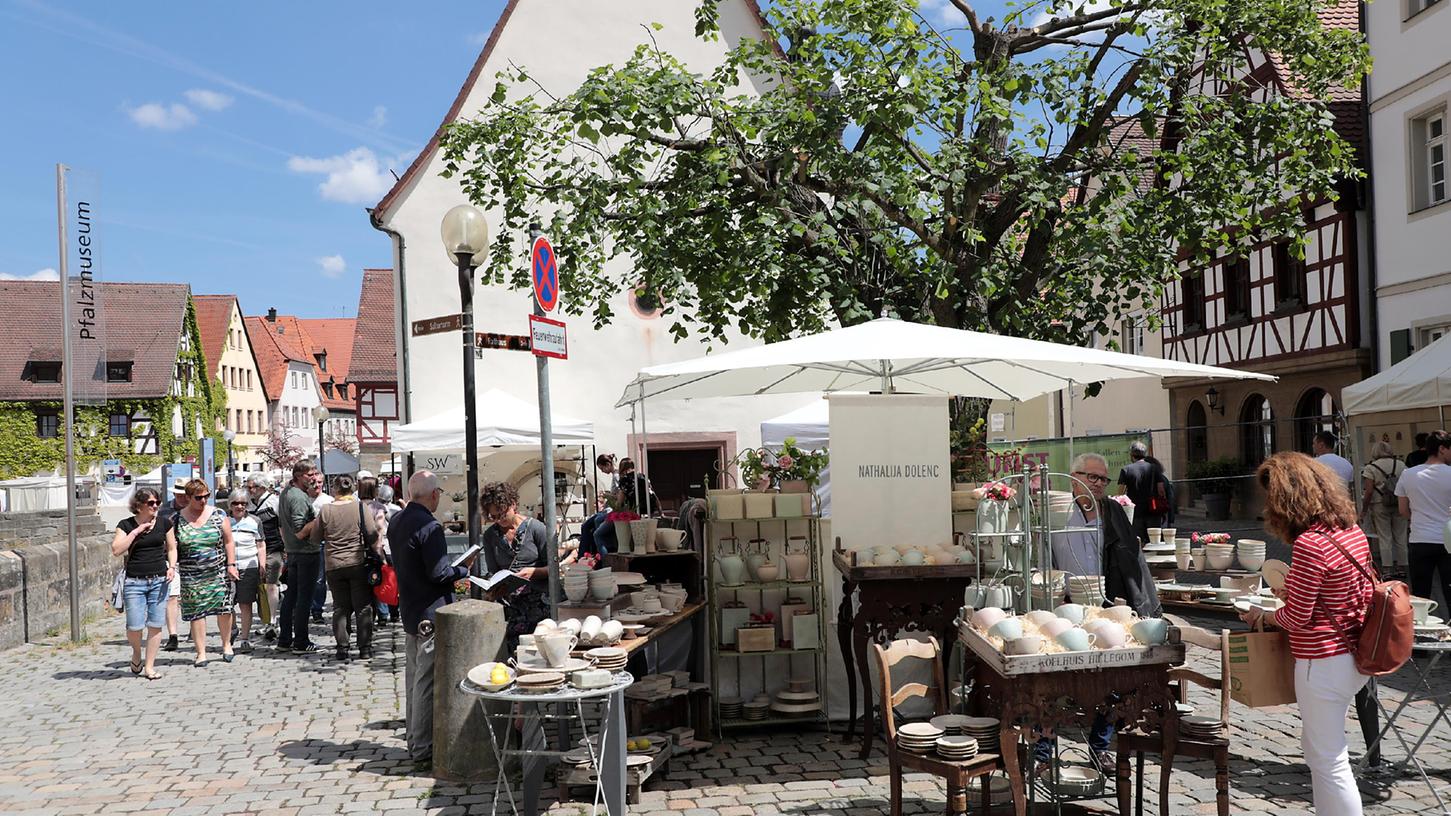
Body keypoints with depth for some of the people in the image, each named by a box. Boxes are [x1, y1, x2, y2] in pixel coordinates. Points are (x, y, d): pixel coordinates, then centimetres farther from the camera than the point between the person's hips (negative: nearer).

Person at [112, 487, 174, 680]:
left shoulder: (163, 523, 7)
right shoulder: (126, 525, 1)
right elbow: (116, 550, -11)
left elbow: (171, 548, 16)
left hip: (159, 581, 2)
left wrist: (172, 566, -1)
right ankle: (136, 654, 26)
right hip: (134, 582, -2)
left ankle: (149, 667, 10)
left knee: (155, 625, 0)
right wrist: (136, 531, -14)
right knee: (134, 626, -6)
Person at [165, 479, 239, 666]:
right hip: (191, 576, 0)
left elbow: (229, 542, 6)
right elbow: (171, 547, 3)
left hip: (218, 572, 0)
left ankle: (226, 644, 15)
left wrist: (231, 564, -1)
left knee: (224, 608, -5)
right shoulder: (177, 519, 3)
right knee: (196, 613, 1)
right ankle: (201, 653, 9)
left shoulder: (218, 515, 4)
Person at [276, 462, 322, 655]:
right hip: (307, 552, -10)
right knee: (304, 597, -3)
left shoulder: (284, 494, 13)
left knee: (290, 595, 14)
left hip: (291, 552, 10)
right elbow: (300, 532, -23)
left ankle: (284, 640, 21)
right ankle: (300, 643, 1)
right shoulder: (299, 498, -18)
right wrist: (318, 519, -19)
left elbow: (281, 525, 22)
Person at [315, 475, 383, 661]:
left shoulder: (325, 510, -2)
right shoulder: (360, 507, -7)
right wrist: (379, 555, 4)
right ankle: (365, 648, 5)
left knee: (340, 607, 11)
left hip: (333, 566, 2)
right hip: (358, 563, -2)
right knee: (363, 607, 5)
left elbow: (316, 537, 8)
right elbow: (373, 536, -8)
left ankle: (342, 648, 10)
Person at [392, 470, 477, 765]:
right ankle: (423, 748, 4)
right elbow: (439, 573, -23)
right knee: (427, 681, -2)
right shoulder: (429, 527, -21)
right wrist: (463, 569, -4)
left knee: (414, 677, 17)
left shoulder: (396, 522, 7)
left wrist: (453, 570, 15)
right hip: (431, 613, -9)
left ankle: (414, 740, 26)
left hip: (408, 610, 9)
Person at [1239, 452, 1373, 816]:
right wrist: (1294, 591, 15)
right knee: (1316, 748, 23)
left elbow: (1297, 618, -19)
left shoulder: (1308, 544, -23)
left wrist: (1263, 615, 0)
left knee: (1329, 761, 4)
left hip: (1323, 663, -9)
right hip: (1352, 656, 9)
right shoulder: (1353, 532, 3)